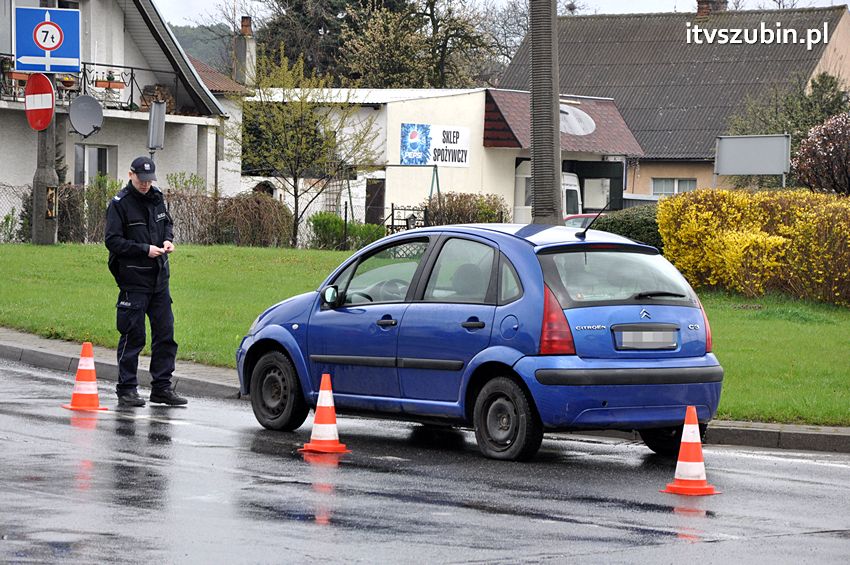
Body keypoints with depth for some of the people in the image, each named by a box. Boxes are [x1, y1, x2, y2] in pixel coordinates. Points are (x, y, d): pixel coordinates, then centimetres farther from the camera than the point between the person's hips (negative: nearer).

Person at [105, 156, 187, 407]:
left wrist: (167, 239, 3)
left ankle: (162, 387, 14)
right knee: (133, 336, -4)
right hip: (133, 280, -6)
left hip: (159, 278, 6)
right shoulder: (119, 204, -9)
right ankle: (126, 389, 4)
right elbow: (113, 241, -12)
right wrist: (145, 249, -18)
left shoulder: (157, 198, 10)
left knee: (165, 333, 7)